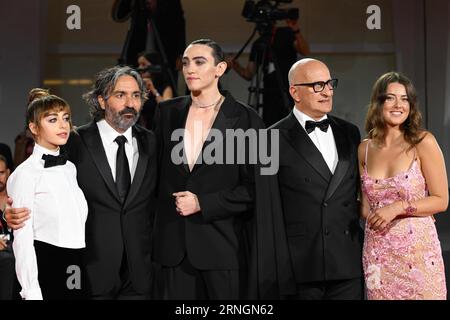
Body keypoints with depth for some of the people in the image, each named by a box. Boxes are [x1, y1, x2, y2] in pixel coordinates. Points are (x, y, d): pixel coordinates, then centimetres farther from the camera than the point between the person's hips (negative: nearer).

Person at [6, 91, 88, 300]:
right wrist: (31, 293, -16)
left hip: (77, 267, 6)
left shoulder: (70, 168, 13)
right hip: (46, 268, -6)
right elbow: (22, 240, -11)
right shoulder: (26, 174, -7)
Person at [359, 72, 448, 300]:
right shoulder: (365, 149, 8)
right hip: (377, 253, 3)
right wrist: (370, 215, 0)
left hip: (418, 249, -3)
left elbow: (441, 201, -5)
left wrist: (399, 207, -16)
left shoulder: (423, 142, -5)